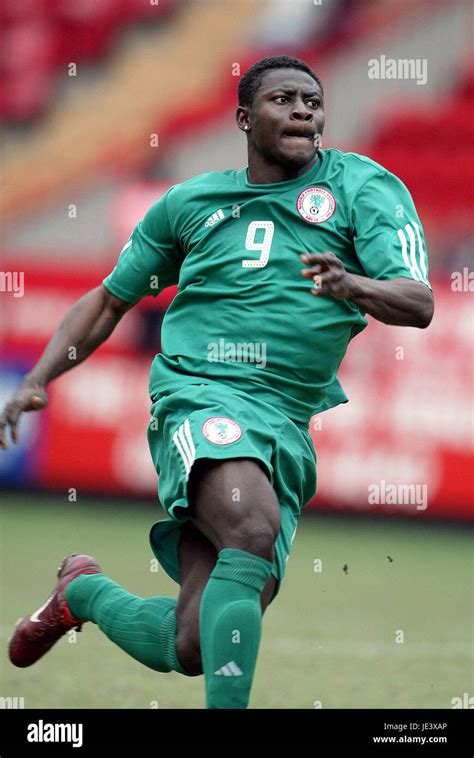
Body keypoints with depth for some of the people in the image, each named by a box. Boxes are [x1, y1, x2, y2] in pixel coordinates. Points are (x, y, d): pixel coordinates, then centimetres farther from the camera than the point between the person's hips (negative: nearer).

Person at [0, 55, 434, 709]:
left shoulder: (360, 185, 7)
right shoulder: (191, 202, 13)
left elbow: (418, 305, -6)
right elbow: (110, 300, 25)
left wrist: (351, 286, -28)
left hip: (287, 429, 1)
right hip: (200, 396, -1)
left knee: (191, 649, -3)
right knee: (253, 530, -35)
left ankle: (84, 592, 28)